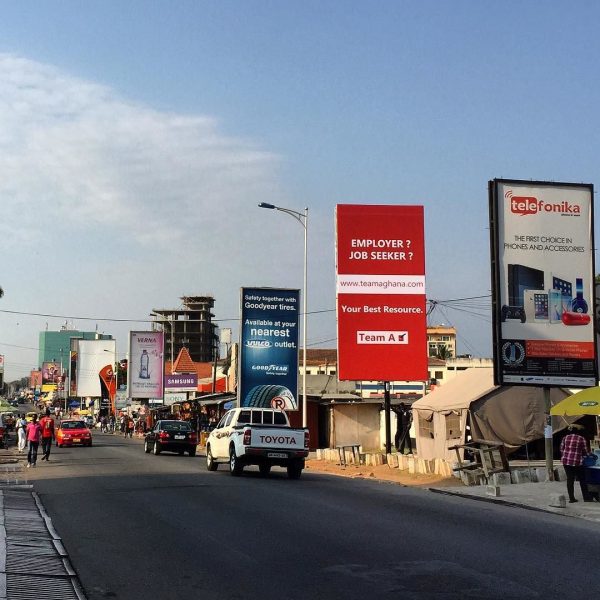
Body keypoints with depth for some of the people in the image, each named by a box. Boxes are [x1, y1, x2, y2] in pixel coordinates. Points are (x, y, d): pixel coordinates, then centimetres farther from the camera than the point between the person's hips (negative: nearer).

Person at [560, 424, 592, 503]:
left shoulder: (565, 438, 5)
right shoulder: (582, 439, -5)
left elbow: (561, 449, 9)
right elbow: (586, 452, -1)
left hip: (566, 461, 4)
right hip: (577, 462, -4)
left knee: (570, 479, 8)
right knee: (582, 480, 9)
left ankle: (571, 498, 8)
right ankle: (586, 497, 13)